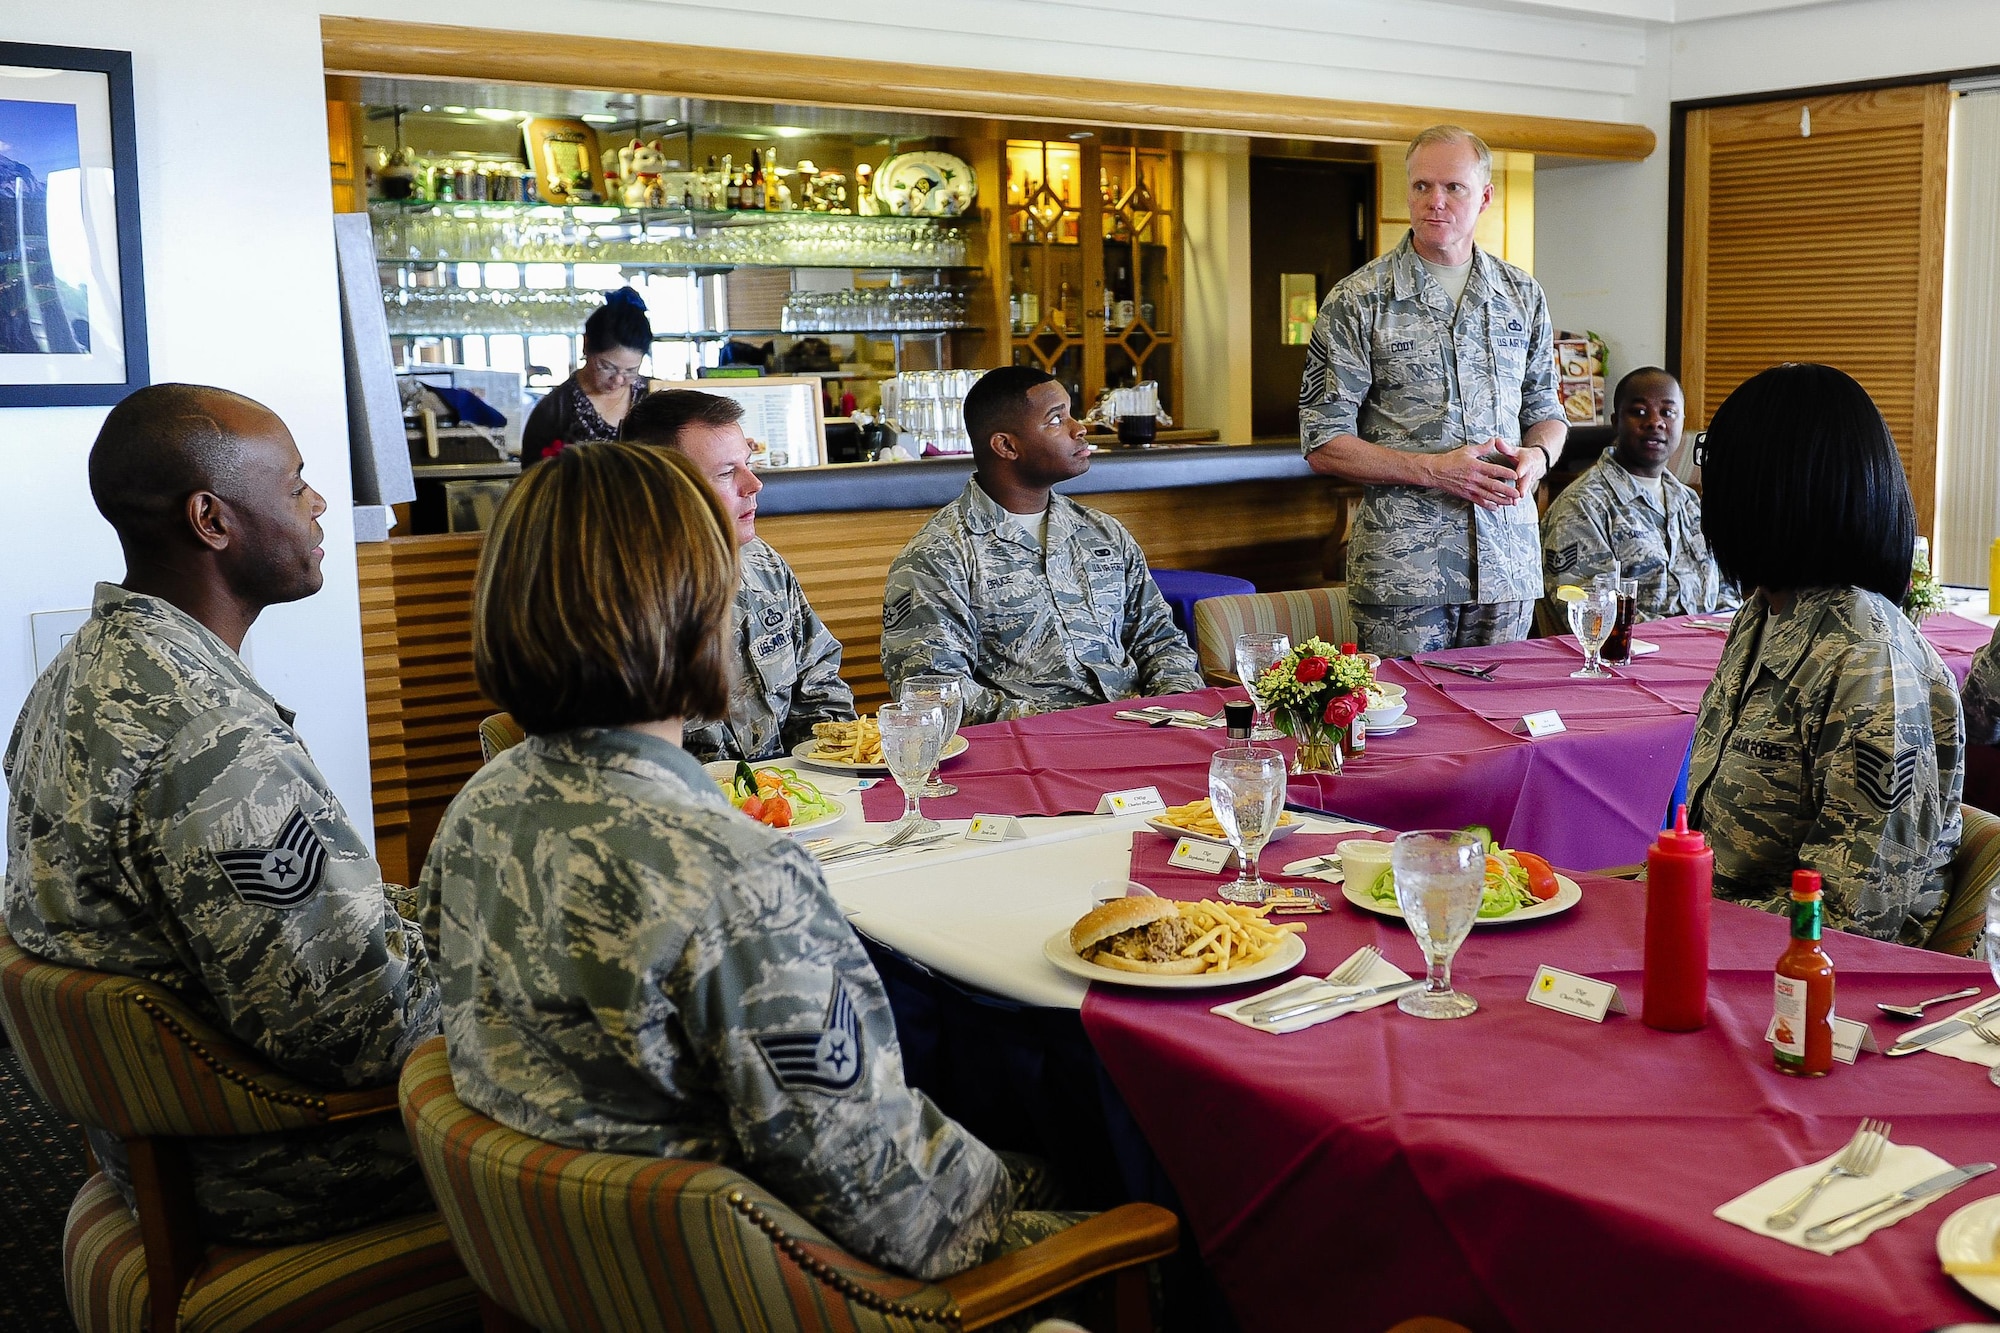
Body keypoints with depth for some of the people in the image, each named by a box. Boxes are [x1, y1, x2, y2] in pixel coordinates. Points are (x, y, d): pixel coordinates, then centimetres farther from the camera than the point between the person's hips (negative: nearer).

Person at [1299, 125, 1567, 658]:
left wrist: (1537, 455, -5)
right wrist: (1432, 470, -17)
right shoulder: (1357, 300, -3)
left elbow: (1545, 410, 19)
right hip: (1402, 570, -4)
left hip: (1509, 566, 4)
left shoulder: (1523, 296, 10)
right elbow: (1324, 444, -7)